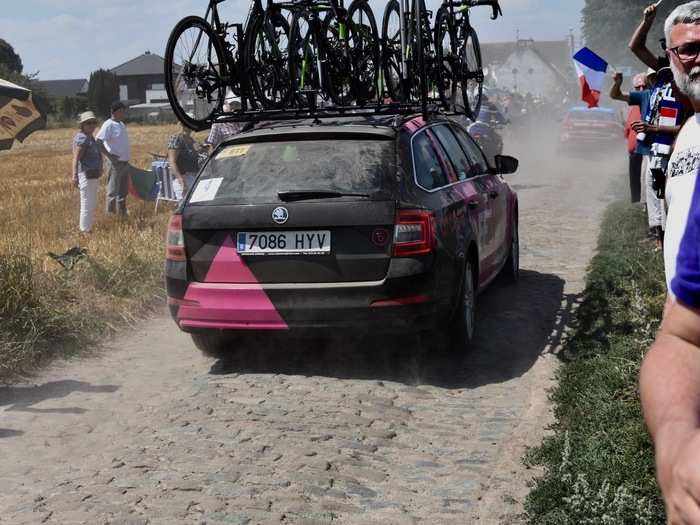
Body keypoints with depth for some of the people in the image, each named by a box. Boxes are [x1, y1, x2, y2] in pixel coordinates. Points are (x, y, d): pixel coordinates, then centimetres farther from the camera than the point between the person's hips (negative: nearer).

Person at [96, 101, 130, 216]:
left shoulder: (122, 124, 13)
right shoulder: (109, 125, -13)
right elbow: (98, 142, -19)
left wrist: (127, 157, 16)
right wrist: (109, 156, -22)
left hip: (125, 162, 9)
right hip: (116, 163, -9)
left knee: (123, 191, 15)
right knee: (113, 191, -3)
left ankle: (122, 214, 24)